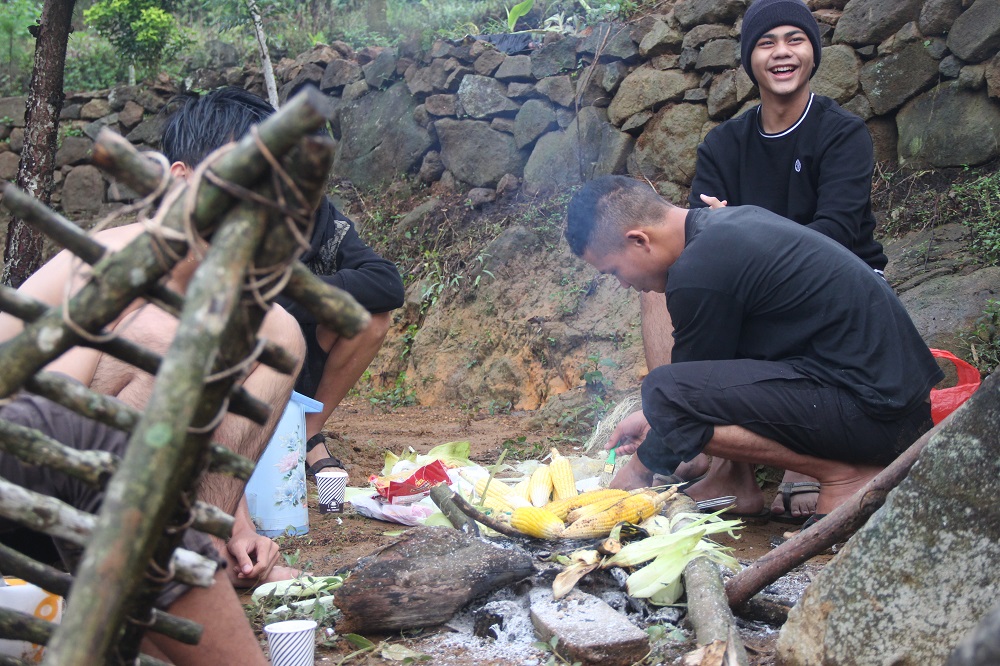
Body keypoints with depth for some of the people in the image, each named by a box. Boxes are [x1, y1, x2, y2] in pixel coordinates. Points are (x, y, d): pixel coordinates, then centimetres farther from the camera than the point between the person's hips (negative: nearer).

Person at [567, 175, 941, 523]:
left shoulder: (699, 273, -17)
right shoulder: (733, 221, 12)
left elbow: (686, 389, -4)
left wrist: (640, 469, 12)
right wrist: (655, 417, 29)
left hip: (875, 413, -10)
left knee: (667, 394, -20)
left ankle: (845, 475, -9)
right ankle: (739, 480, 13)